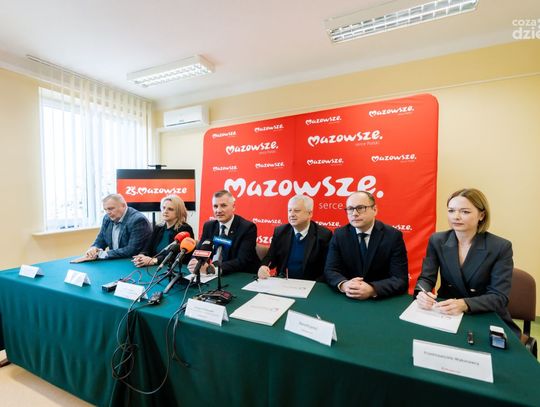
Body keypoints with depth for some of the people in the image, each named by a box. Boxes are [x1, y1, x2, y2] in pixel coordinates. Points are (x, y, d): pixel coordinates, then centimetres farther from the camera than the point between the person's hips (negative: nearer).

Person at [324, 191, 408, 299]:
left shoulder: (393, 236, -8)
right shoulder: (339, 235, -2)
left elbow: (400, 279, -12)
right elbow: (330, 270, -4)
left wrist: (372, 290, -28)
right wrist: (343, 285, -25)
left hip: (383, 301, -1)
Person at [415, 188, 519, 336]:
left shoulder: (501, 247, -10)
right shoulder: (437, 240, -3)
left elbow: (500, 297, -14)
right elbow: (426, 278, -5)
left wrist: (464, 304, -33)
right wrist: (422, 294, -29)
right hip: (445, 315, 1)